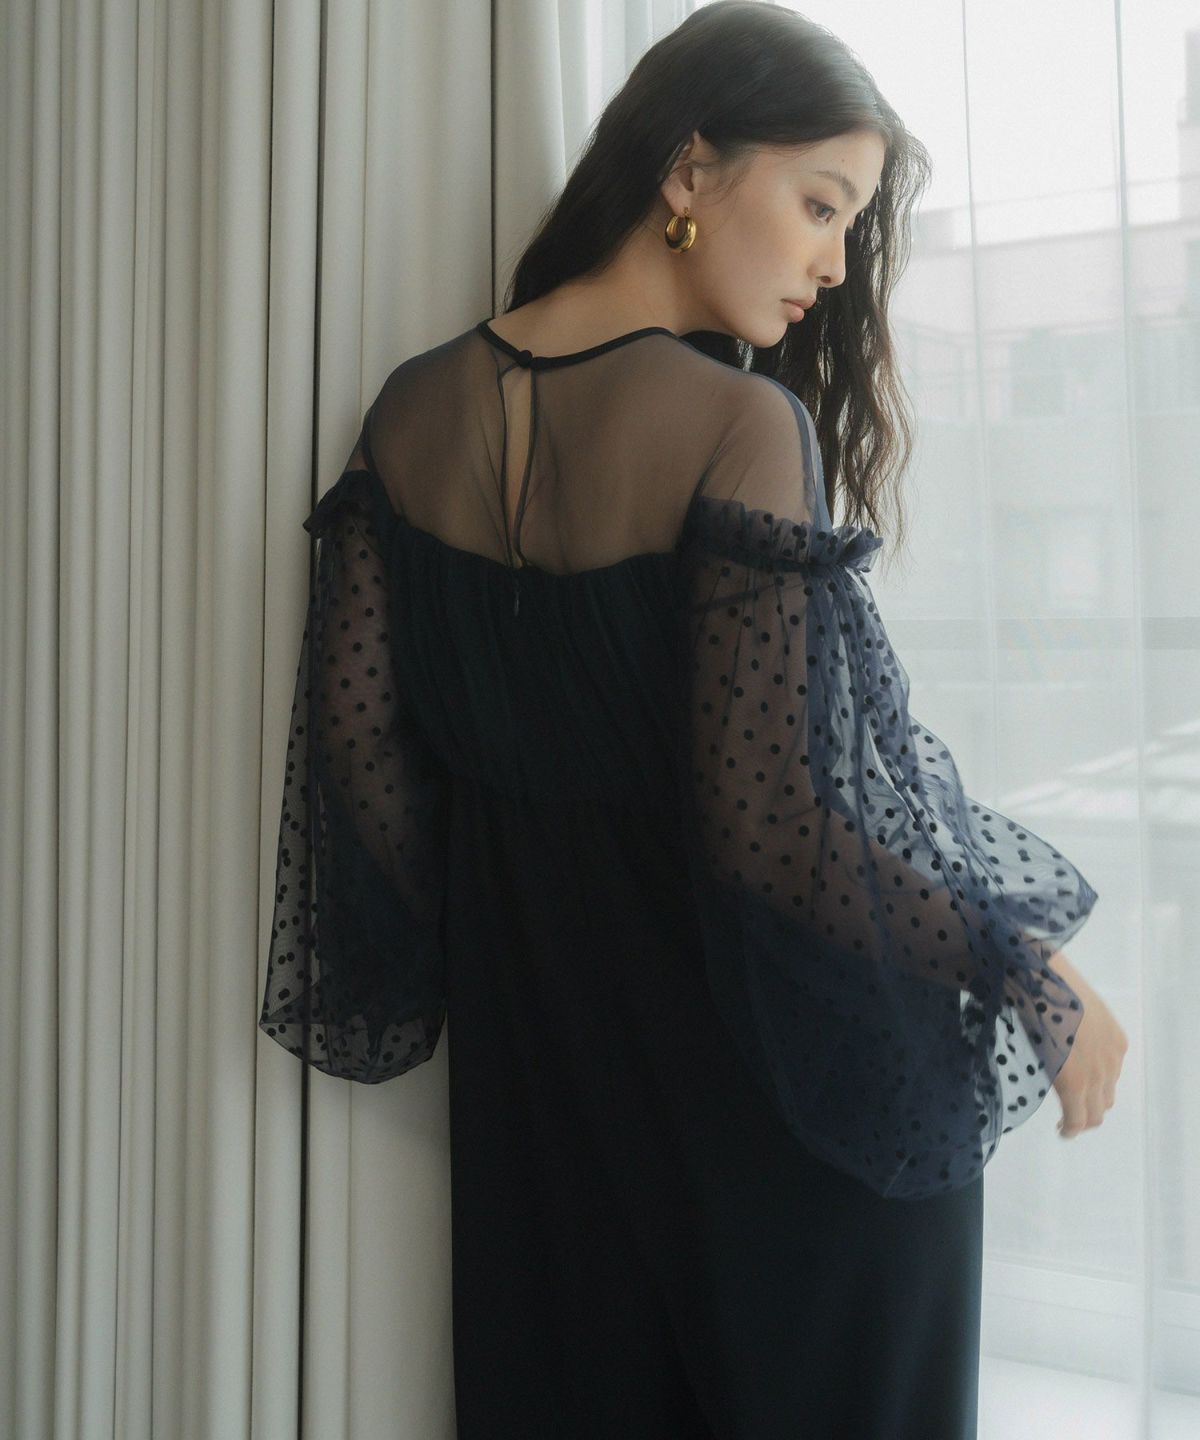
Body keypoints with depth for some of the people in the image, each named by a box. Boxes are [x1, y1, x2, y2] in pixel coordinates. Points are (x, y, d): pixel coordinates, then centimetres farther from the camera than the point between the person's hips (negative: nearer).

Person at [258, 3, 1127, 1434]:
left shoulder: (415, 408, -3)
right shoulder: (739, 427, -21)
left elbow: (355, 730, -2)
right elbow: (769, 821, -26)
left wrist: (478, 941, 11)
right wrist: (1033, 975, -13)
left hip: (535, 1050, 6)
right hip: (775, 1074, -5)